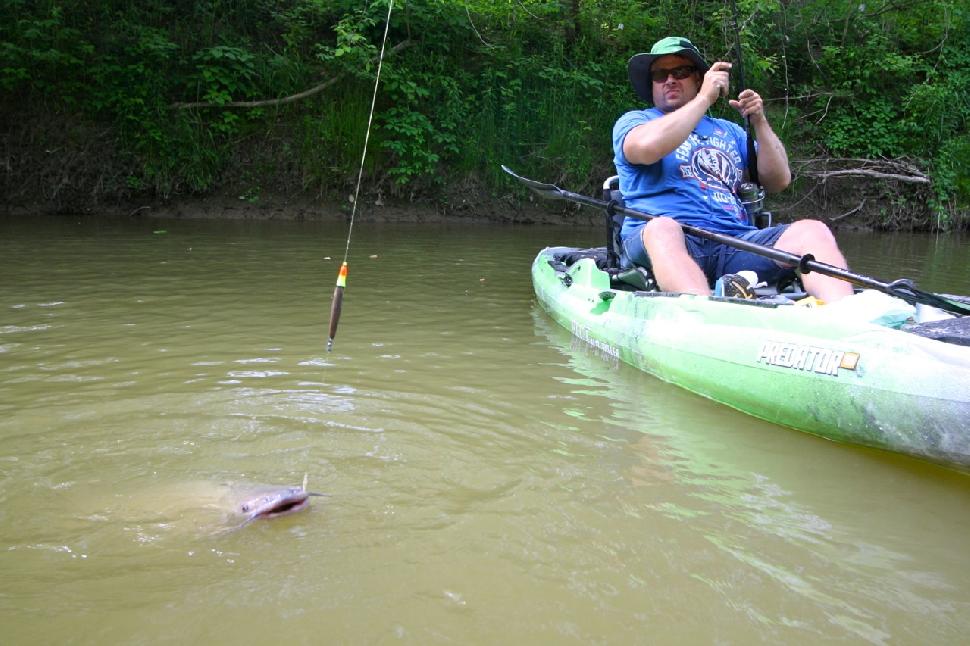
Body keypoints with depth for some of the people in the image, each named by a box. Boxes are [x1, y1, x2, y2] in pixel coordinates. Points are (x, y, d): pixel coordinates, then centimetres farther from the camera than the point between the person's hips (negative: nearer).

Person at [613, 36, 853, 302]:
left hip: (736, 240, 5)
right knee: (663, 228, -39)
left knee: (812, 230, -18)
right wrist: (705, 98, -3)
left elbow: (778, 181, 20)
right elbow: (648, 147, -10)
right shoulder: (633, 121, 17)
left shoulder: (728, 131, 31)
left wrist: (759, 122, 8)